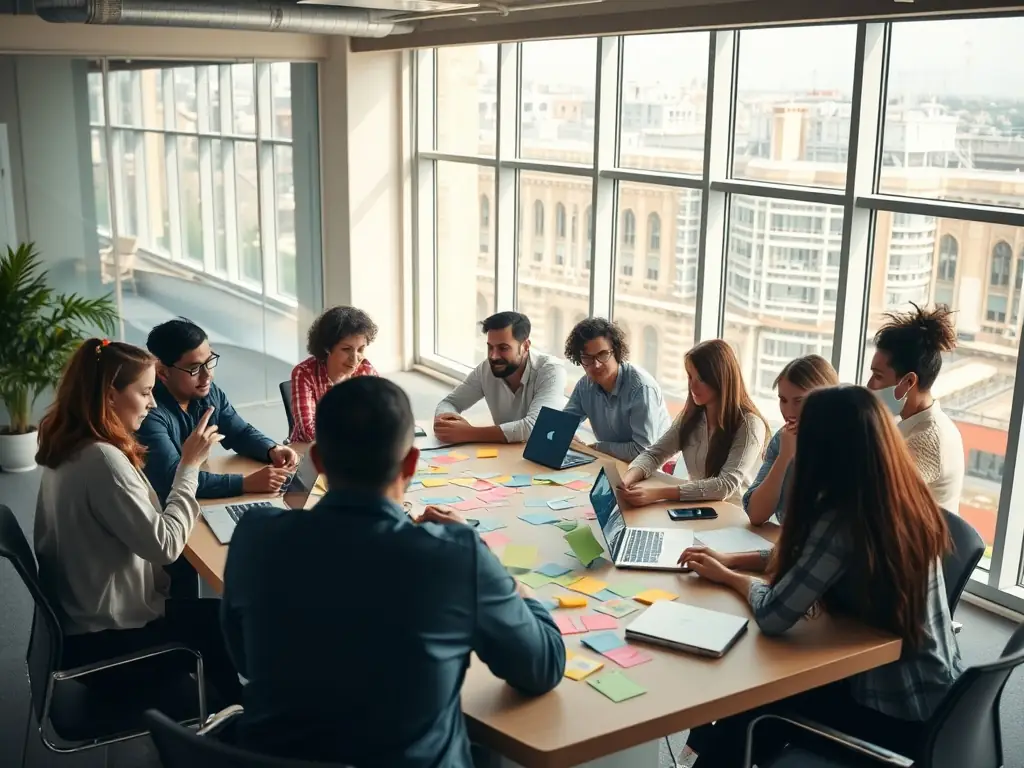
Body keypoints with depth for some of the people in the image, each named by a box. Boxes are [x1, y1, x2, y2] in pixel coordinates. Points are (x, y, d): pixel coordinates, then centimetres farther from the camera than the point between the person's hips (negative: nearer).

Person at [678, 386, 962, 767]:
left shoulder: (841, 521, -29)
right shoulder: (906, 497, -3)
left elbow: (772, 617, -26)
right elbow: (809, 557, 11)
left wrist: (730, 576, -5)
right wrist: (732, 560, 9)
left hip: (896, 710, -7)